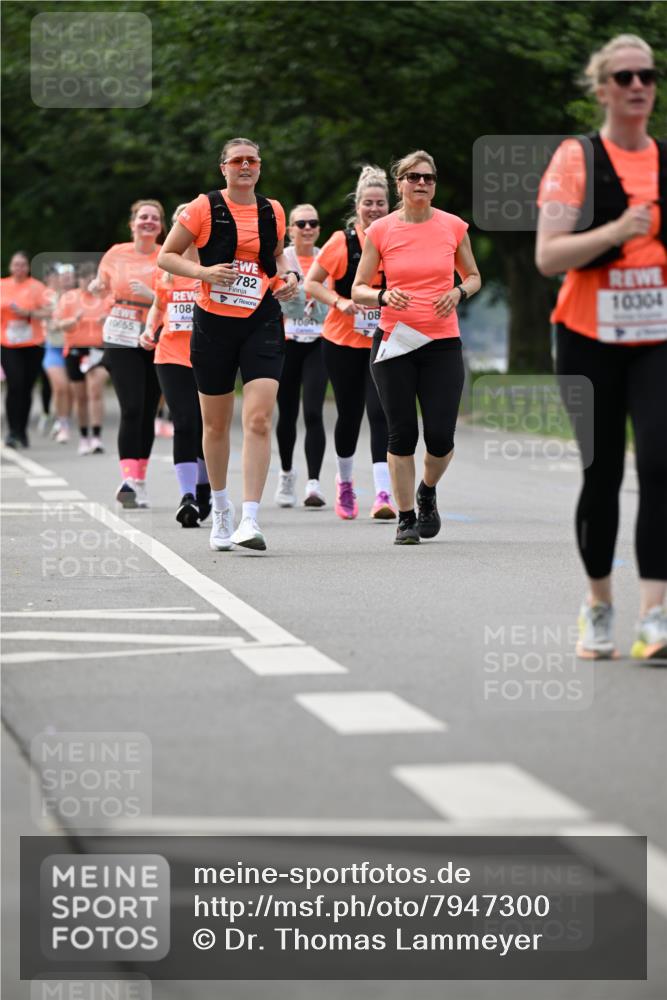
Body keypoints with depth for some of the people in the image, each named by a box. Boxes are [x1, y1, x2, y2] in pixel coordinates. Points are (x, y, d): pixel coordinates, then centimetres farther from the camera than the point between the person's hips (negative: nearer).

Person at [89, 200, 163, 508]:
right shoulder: (116, 254, 5)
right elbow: (104, 286, 21)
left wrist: (151, 295, -21)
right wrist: (97, 288, -2)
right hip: (121, 341, -1)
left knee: (147, 412, 5)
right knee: (131, 409, -15)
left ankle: (139, 481, 16)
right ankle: (129, 479, -22)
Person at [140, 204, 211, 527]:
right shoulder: (165, 267, 10)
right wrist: (149, 329, 6)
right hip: (171, 355, 1)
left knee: (206, 425, 5)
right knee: (184, 424, -11)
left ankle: (203, 488, 27)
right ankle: (187, 497, -16)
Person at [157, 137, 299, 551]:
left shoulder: (273, 211, 9)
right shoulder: (204, 207, -1)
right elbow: (166, 256, 1)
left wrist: (289, 275, 6)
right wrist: (204, 272, -15)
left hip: (262, 322, 1)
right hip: (214, 321, -1)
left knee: (259, 418, -15)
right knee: (216, 423, 9)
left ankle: (250, 518, -18)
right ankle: (221, 506, 31)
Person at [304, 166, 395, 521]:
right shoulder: (342, 241, -4)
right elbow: (311, 282, 0)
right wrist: (339, 301, -16)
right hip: (342, 343, 0)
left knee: (380, 413, -14)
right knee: (349, 414, 9)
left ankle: (383, 495, -19)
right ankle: (344, 483, 34)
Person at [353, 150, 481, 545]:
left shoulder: (453, 226, 3)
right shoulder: (381, 231, 1)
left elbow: (473, 276, 17)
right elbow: (358, 289, 6)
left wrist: (459, 292, -5)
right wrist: (384, 297, -15)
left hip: (443, 342, 1)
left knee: (440, 437, -5)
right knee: (402, 434, -1)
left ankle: (428, 491, 26)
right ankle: (406, 517, 12)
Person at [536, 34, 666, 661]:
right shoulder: (576, 159, -2)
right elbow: (547, 256, -11)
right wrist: (616, 232, -22)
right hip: (590, 339, -2)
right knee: (602, 473, 5)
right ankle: (598, 606, 25)